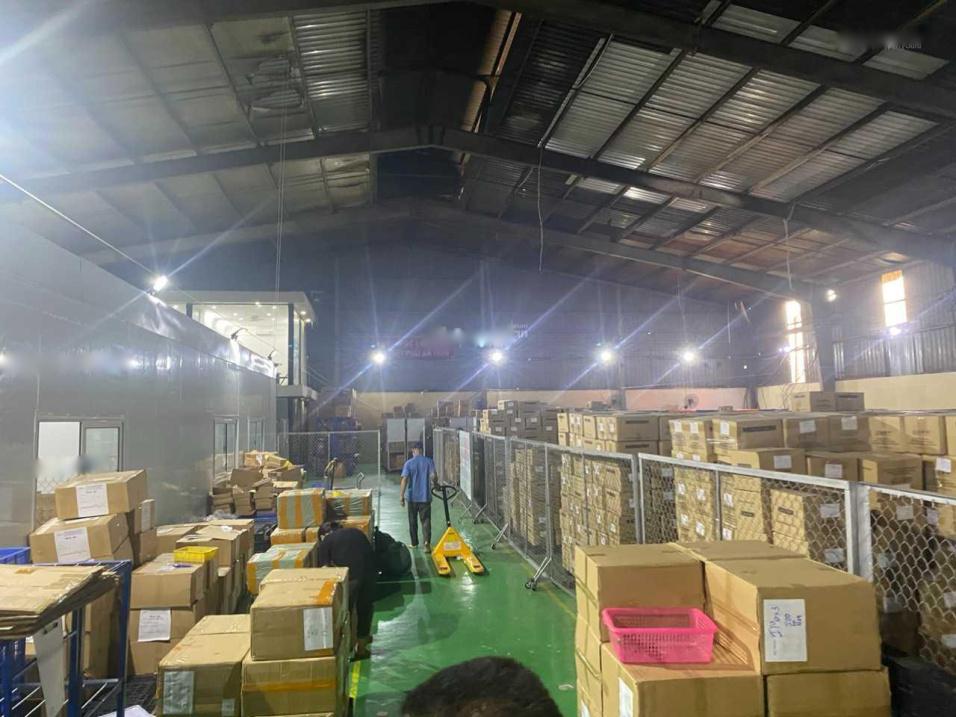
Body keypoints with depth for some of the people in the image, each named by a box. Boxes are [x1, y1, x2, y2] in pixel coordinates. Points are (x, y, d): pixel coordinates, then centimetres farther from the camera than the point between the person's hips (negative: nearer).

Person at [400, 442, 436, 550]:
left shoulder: (409, 463, -5)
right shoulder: (429, 461, -3)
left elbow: (405, 479, -12)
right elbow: (433, 476, -10)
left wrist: (401, 495, -10)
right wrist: (435, 481, 13)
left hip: (412, 497, 0)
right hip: (425, 497, 0)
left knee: (413, 521, 14)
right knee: (426, 520, 3)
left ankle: (414, 543, 23)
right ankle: (427, 541, -16)